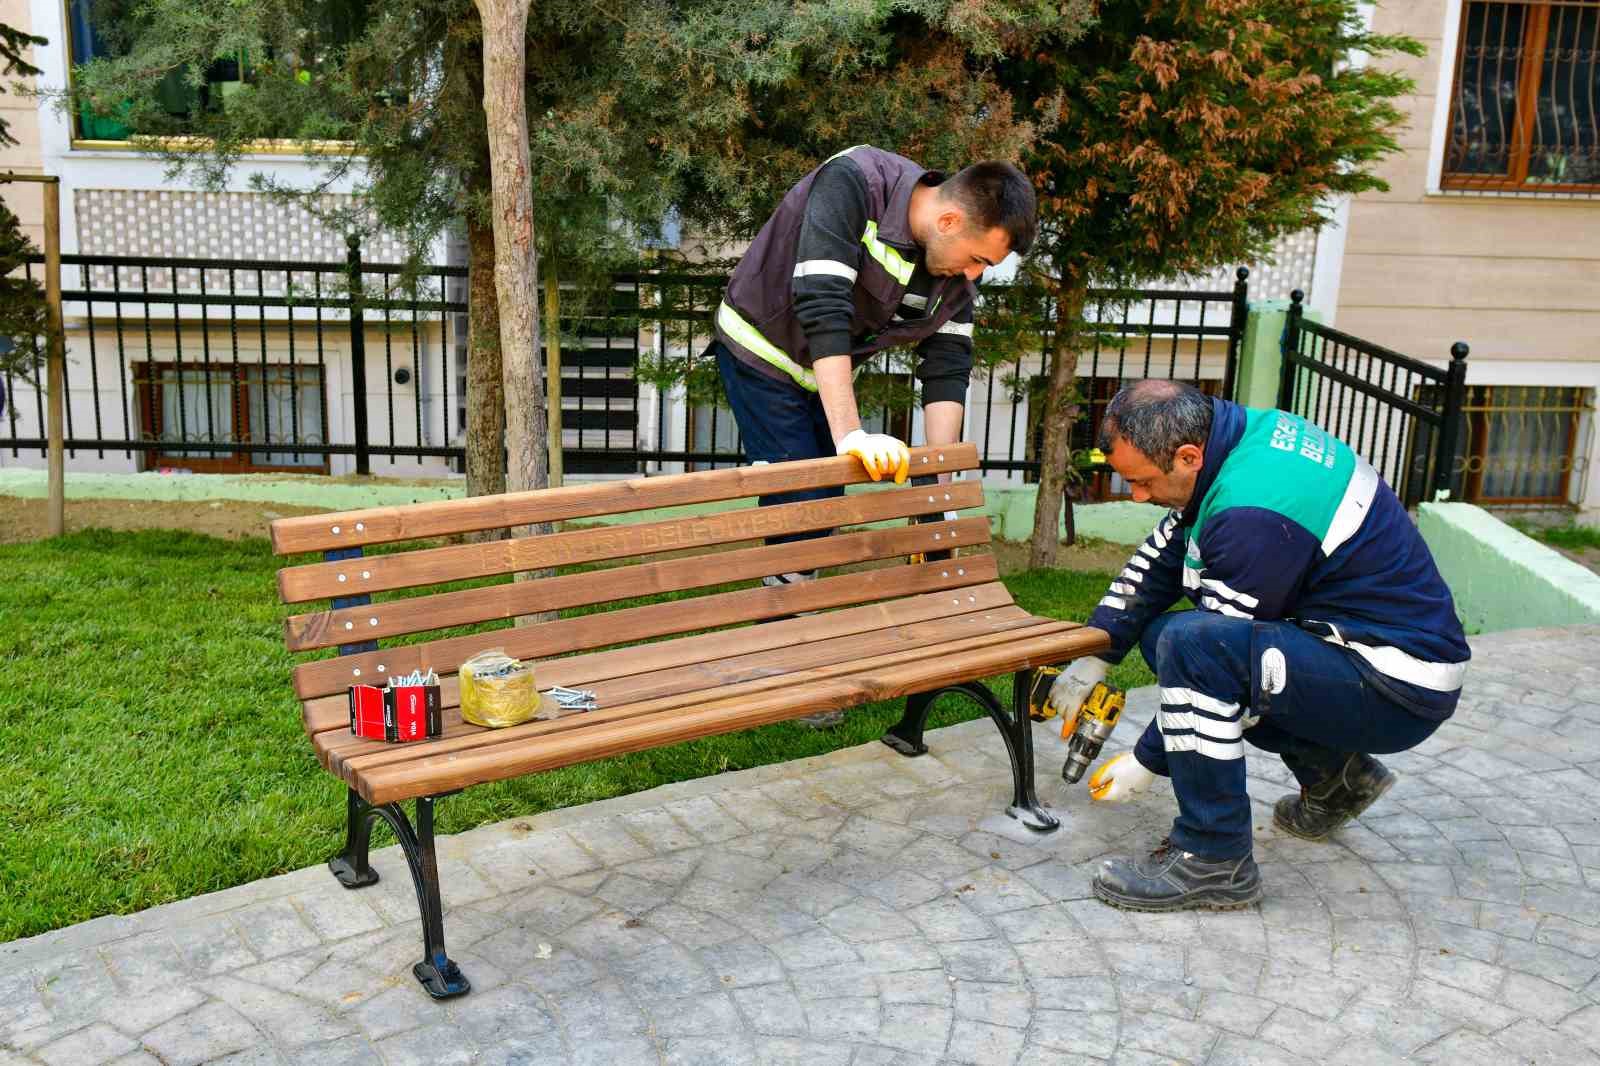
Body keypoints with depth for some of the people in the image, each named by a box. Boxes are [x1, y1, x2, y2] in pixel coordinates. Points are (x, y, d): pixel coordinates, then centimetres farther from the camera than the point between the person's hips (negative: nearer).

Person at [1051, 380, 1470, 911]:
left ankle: (1213, 859, -15)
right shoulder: (1245, 430, 0)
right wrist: (1092, 657, 13)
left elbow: (1219, 649, -19)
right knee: (1162, 634, 12)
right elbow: (1160, 559, 12)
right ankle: (1332, 773, 20)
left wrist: (1146, 762, -7)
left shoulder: (1255, 515, -28)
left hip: (1399, 690, -10)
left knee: (1188, 644, -29)